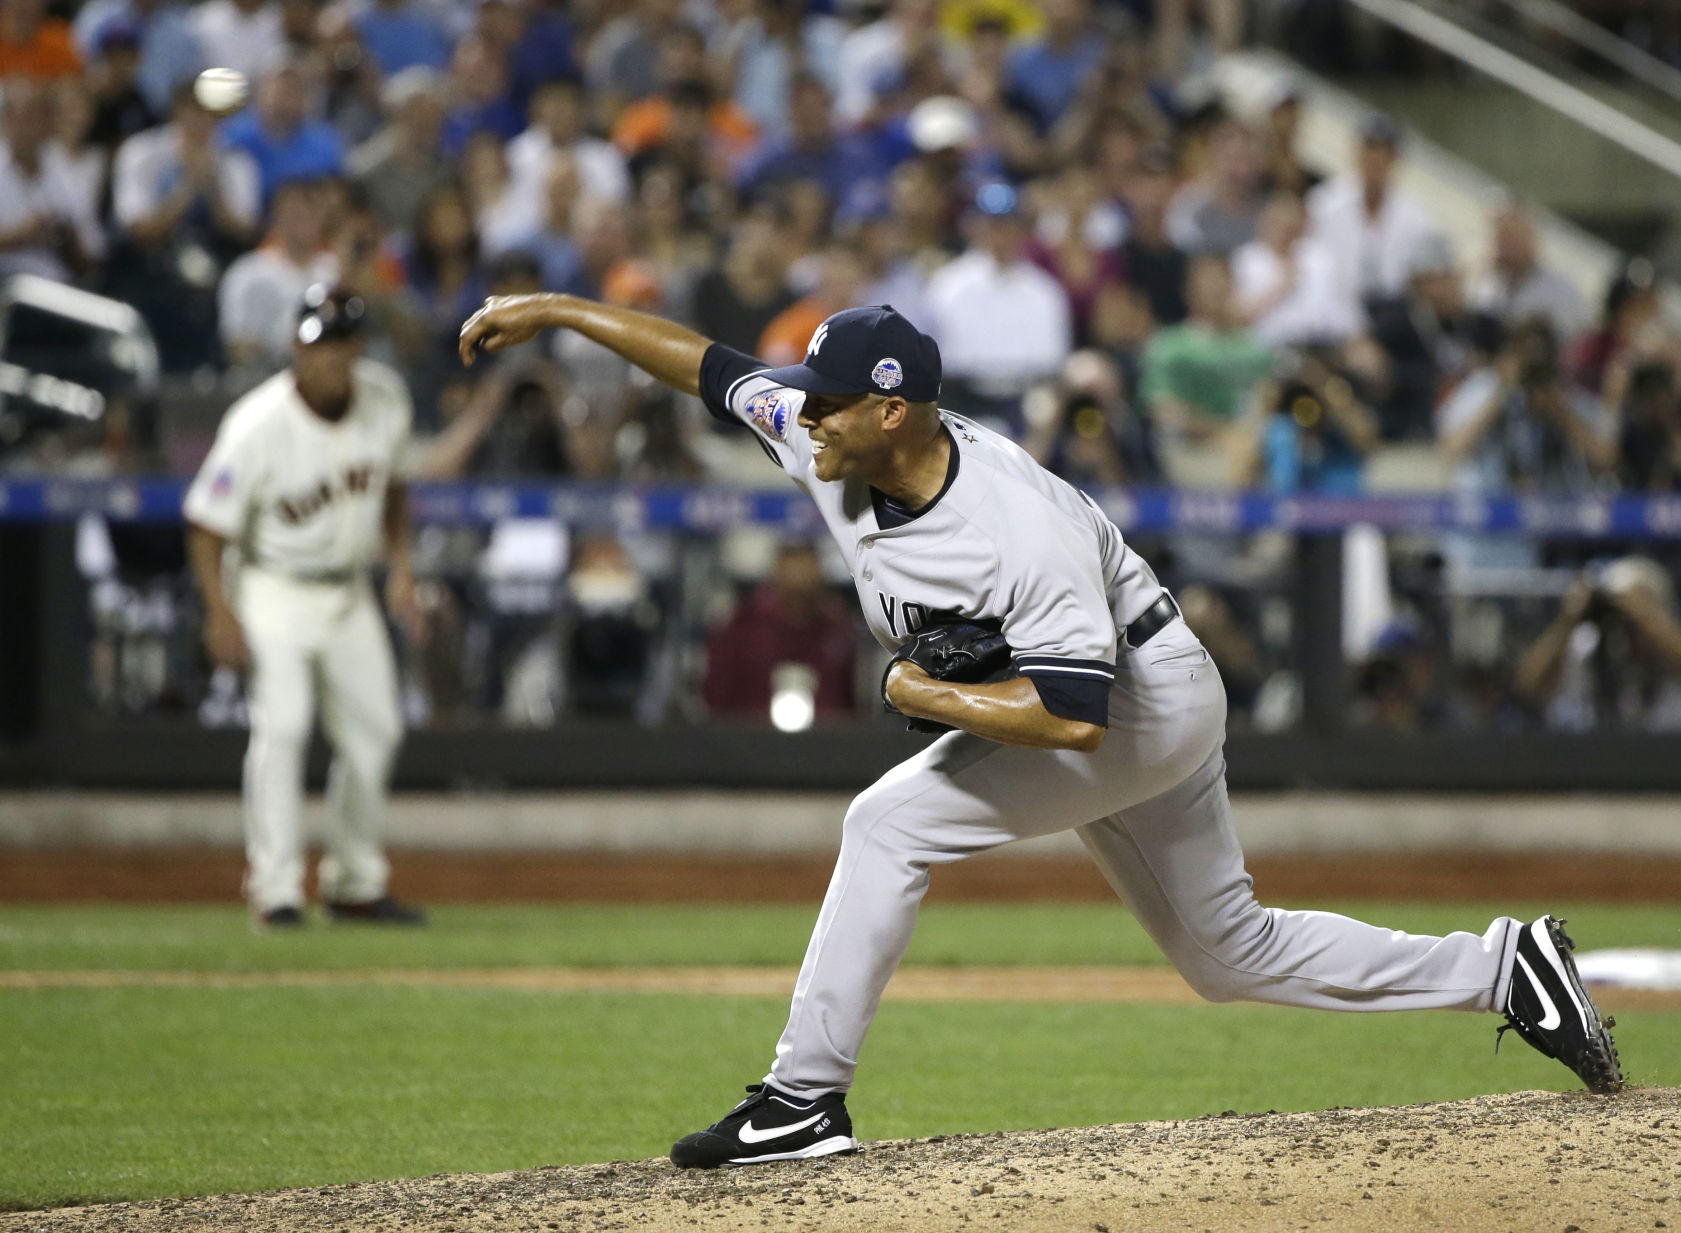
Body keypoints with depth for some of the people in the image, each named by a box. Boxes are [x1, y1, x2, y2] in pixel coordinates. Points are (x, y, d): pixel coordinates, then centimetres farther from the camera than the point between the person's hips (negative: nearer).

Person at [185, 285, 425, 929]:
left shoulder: (384, 397, -6)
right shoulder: (257, 427, -24)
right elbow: (207, 523, -17)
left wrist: (400, 562, 2)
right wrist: (220, 612, -26)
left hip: (349, 594, 6)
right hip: (276, 592, -6)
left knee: (372, 731, 10)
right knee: (282, 724, -21)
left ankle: (354, 886, 24)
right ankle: (275, 891, -16)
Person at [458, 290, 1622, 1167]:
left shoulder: (1026, 533, -35)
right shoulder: (830, 443, -13)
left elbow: (1074, 717, -40)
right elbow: (706, 364, -2)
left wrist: (926, 695, -29)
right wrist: (558, 310, -5)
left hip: (1148, 702, -9)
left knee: (893, 821, -20)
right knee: (1231, 953, 16)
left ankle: (805, 1099, -16)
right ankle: (1504, 969, 22)